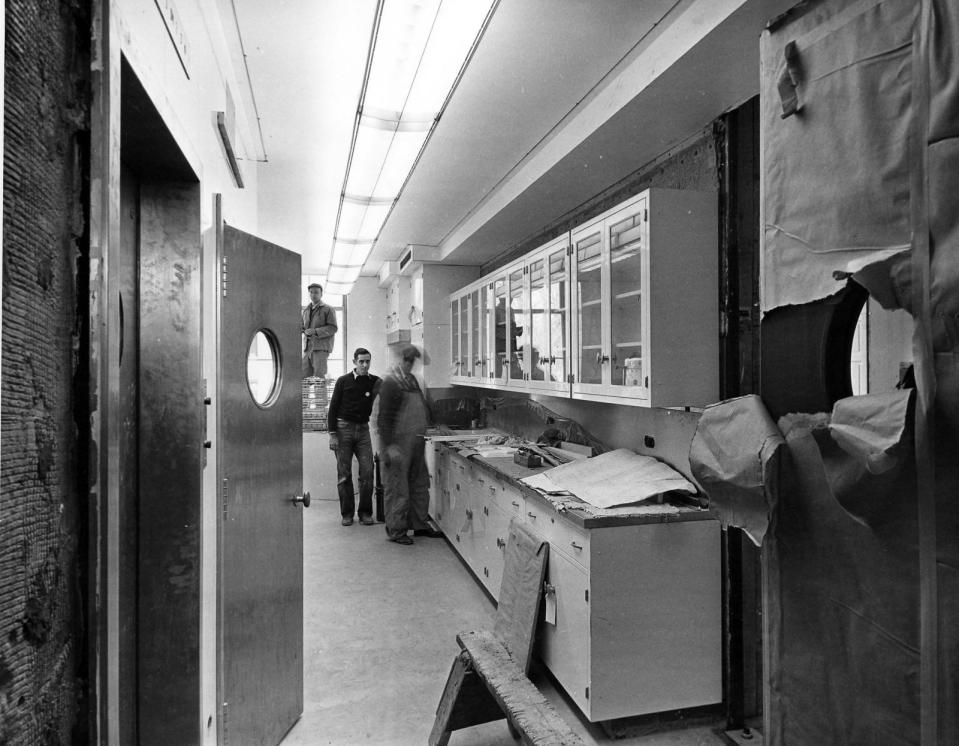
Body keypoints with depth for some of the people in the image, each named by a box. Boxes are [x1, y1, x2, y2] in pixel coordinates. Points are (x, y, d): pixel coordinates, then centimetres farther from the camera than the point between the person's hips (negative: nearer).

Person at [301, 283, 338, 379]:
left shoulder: (328, 310, 1)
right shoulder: (306, 310, 19)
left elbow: (333, 328, -8)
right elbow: (303, 325, 24)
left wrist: (315, 331, -18)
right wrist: (304, 330, -1)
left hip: (321, 347, -6)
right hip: (308, 348, 6)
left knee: (318, 377, -12)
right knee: (304, 376, 1)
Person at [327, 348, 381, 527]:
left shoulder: (375, 382, 5)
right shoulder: (343, 381, 0)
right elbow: (333, 408, 0)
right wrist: (332, 434, -6)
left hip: (363, 429, 2)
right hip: (344, 428, -1)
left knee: (367, 472, -4)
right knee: (344, 474, 2)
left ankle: (365, 512, 8)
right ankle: (347, 513, 13)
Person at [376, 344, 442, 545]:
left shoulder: (413, 380, 15)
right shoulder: (391, 383, -12)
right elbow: (385, 417, -17)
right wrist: (389, 446, -22)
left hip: (417, 442, 9)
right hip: (399, 442, -9)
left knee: (420, 485, 15)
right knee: (398, 488, -1)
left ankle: (420, 524, 28)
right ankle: (396, 530, 9)